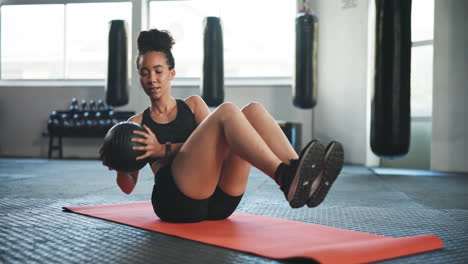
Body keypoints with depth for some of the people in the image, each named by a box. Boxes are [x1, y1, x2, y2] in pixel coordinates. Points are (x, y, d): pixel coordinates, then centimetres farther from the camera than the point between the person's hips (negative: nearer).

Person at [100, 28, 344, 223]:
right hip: (177, 201, -3)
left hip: (219, 201, 3)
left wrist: (165, 150, -10)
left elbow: (210, 140, 4)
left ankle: (307, 180, -39)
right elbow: (128, 186, 15)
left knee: (253, 110, -18)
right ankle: (286, 178, -49)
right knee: (226, 111, -24)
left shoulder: (193, 105, 24)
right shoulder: (137, 124, 19)